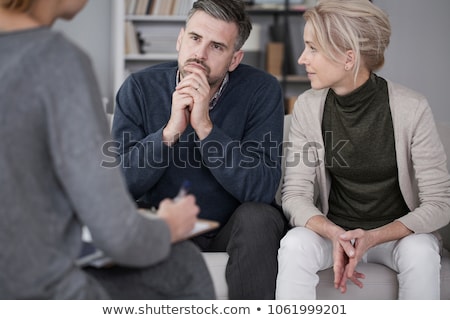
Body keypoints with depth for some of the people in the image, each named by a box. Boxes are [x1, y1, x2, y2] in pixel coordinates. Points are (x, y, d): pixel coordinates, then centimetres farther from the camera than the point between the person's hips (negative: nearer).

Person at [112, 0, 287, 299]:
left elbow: (262, 190, -23)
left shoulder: (262, 90, -14)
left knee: (258, 217, -31)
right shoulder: (140, 88, -10)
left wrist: (204, 127, -32)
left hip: (232, 228, 0)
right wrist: (171, 131, -29)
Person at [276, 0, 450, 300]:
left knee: (421, 251, -33)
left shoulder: (411, 108, -15)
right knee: (294, 244, -29)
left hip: (397, 231, -1)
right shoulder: (308, 106, -7)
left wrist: (372, 237, -28)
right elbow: (295, 194, -8)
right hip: (332, 230, 2)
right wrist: (335, 235, -28)